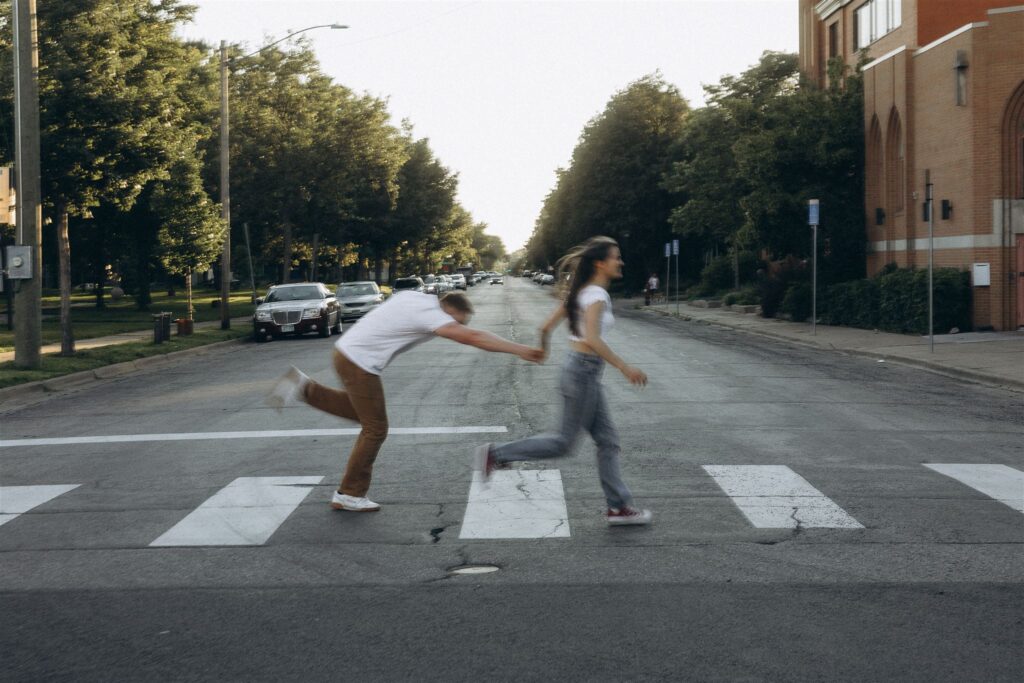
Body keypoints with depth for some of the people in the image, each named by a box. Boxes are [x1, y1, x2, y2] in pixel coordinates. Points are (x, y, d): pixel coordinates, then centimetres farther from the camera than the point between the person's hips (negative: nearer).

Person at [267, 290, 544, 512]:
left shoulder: (412, 296, 8)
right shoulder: (430, 315, -17)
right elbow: (474, 337, -25)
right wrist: (520, 350, -27)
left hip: (346, 350, 9)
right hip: (360, 363, -9)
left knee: (361, 412, 25)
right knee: (375, 429, 1)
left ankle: (305, 390, 17)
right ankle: (350, 495, 9)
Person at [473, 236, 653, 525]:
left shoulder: (581, 291, 10)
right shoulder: (597, 295, -16)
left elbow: (546, 326, 12)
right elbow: (592, 339, -30)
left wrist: (542, 349, 32)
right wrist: (624, 368, -28)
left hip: (581, 370, 10)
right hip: (584, 371, -10)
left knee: (608, 441, 11)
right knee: (564, 442, 0)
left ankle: (619, 506, 15)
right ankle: (495, 455, 4)